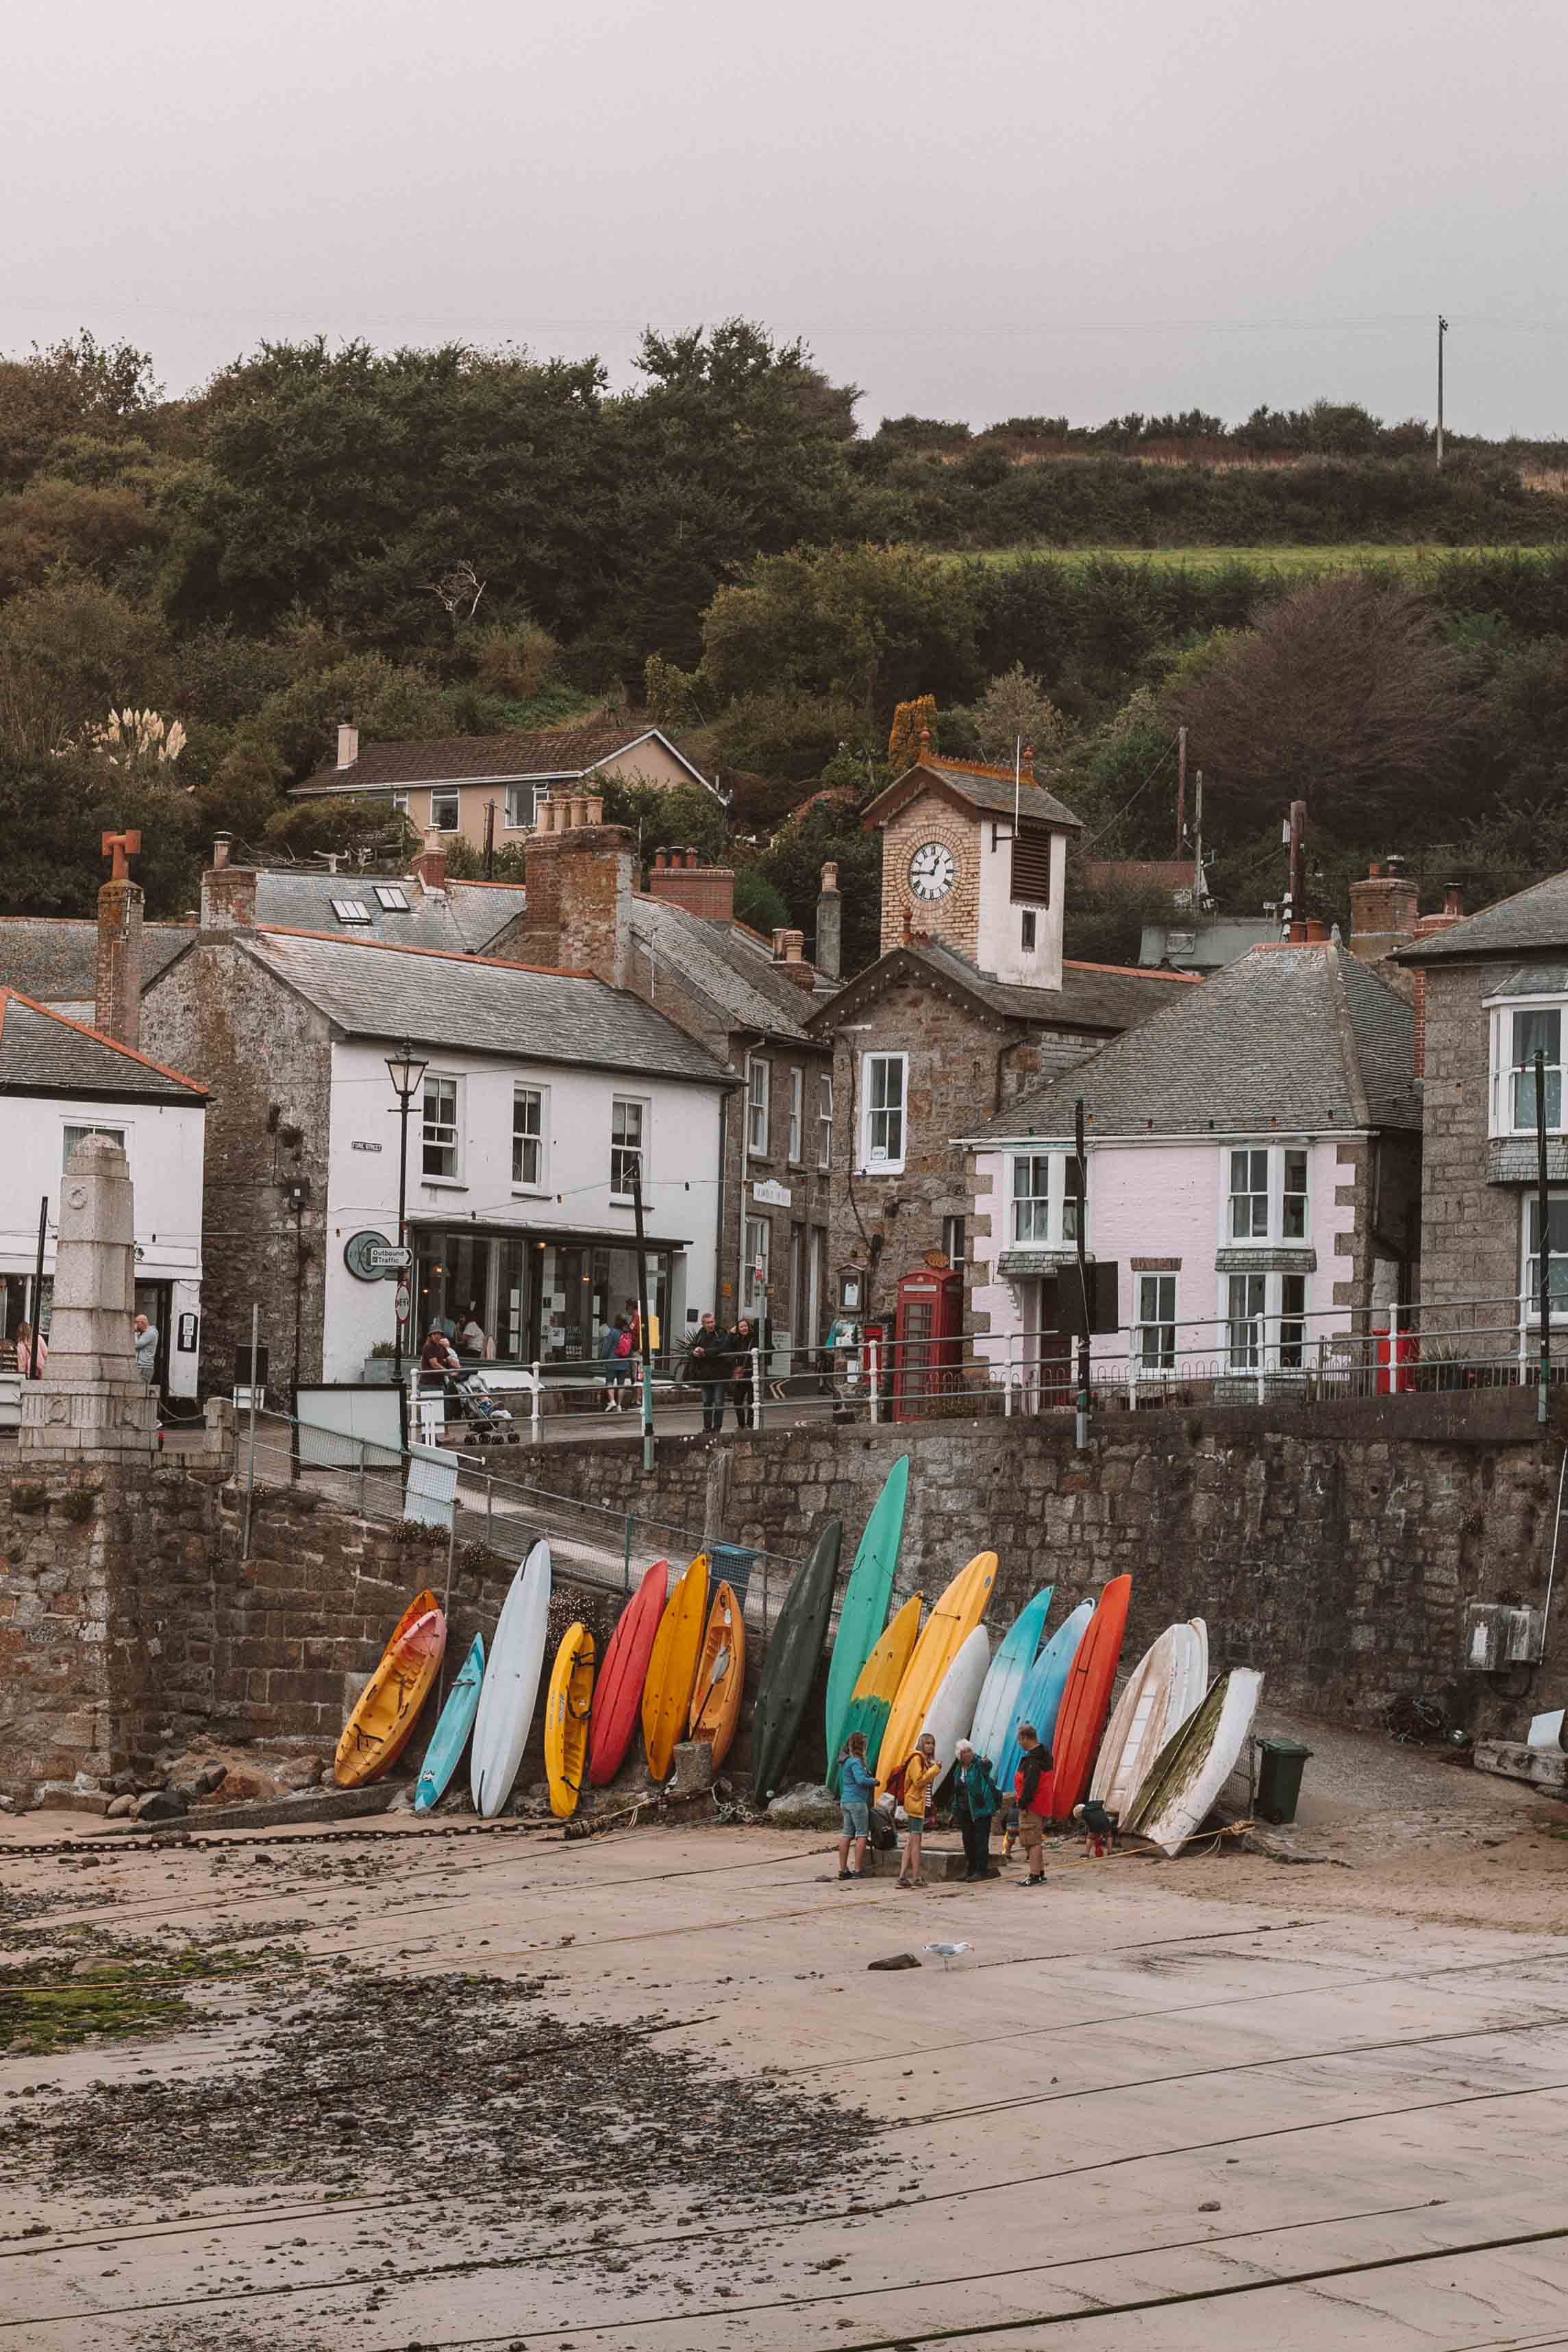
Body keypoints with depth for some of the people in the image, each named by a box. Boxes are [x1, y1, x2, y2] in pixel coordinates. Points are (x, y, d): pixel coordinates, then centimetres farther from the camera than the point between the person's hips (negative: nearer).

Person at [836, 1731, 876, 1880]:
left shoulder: (844, 1761, 14)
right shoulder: (855, 1762, -15)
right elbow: (861, 1780, -26)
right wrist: (874, 1781, -8)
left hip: (846, 1801, 9)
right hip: (857, 1801, -9)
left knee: (847, 1835, 9)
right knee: (862, 1835, -3)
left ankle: (843, 1869, 10)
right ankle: (858, 1869, -6)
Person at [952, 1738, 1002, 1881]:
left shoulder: (979, 1764, -9)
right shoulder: (959, 1769, 11)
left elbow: (987, 1767, -35)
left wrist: (986, 1762, -59)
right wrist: (955, 1810, 20)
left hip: (980, 1809, -7)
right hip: (964, 1810, 7)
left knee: (981, 1840, -6)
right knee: (968, 1840, 11)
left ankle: (982, 1870, -4)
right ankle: (970, 1870, 20)